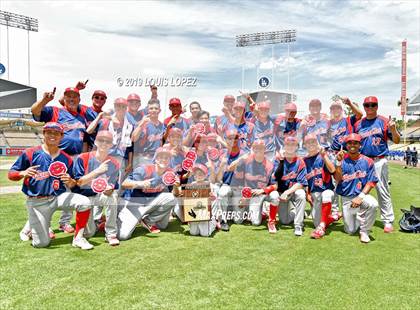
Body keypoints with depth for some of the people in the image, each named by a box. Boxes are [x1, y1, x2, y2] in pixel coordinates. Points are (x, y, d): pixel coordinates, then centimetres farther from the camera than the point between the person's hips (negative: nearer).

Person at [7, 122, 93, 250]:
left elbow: (72, 184, 11)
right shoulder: (30, 153, -4)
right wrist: (23, 173, -25)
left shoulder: (66, 158, 4)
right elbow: (11, 174, -3)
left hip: (59, 197, 2)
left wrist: (70, 182, -14)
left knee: (84, 202, -25)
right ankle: (31, 228, 33)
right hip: (36, 202, -2)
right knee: (41, 243, -3)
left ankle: (78, 238, -7)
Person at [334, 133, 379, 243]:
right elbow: (338, 180, -11)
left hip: (362, 195, 0)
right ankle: (356, 218, 36)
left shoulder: (368, 161, -2)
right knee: (350, 231, -1)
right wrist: (338, 162, -22)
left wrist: (360, 197, -18)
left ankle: (364, 231, -11)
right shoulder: (342, 160, -1)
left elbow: (371, 182, -6)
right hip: (346, 198, 1)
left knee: (373, 204, -36)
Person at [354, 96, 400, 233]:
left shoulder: (384, 121, 1)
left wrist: (393, 129, -20)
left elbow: (396, 141, -1)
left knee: (383, 191, -4)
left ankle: (388, 221, 4)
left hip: (379, 161, -4)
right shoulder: (358, 124, 10)